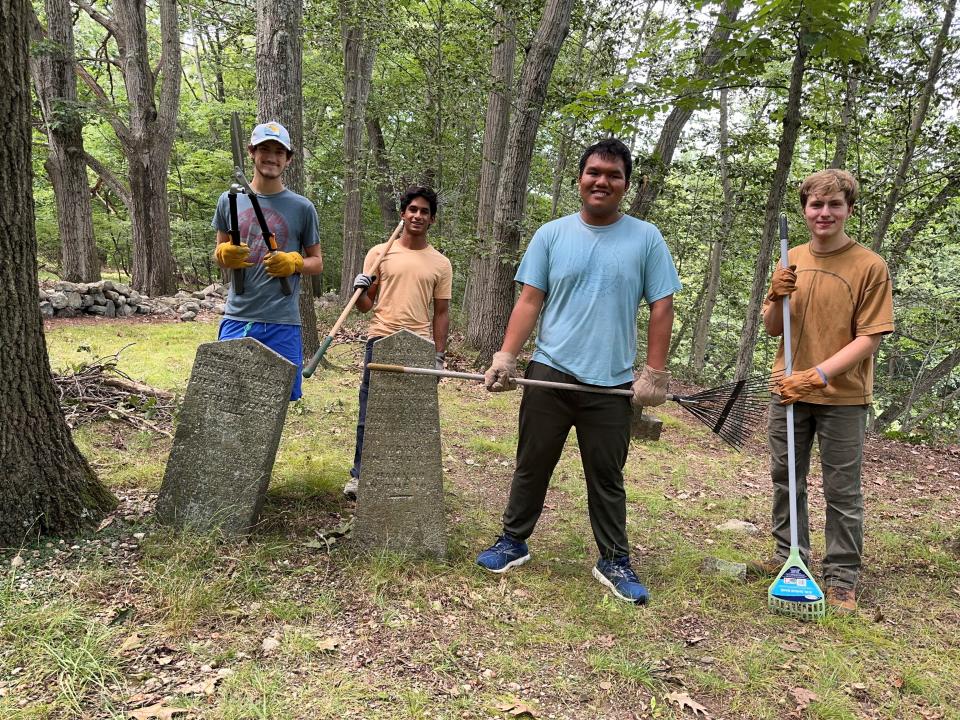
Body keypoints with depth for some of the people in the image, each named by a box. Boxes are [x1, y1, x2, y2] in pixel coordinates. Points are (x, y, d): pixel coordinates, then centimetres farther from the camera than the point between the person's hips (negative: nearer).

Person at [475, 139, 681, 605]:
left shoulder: (646, 238, 2)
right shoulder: (551, 235, 4)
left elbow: (661, 307, 1)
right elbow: (529, 300, 2)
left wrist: (654, 373, -4)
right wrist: (505, 357, -8)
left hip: (612, 384, -1)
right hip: (549, 374, 1)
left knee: (607, 479, 10)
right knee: (532, 467, 12)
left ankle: (615, 561, 24)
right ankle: (513, 541, 29)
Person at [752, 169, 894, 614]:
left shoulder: (870, 266, -9)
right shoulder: (791, 261, 5)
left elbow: (868, 339, -12)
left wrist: (817, 375, -22)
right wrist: (778, 298, -11)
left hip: (842, 397, -4)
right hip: (789, 393, 5)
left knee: (842, 492, 5)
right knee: (786, 480, 15)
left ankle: (842, 579, 17)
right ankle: (789, 557, 31)